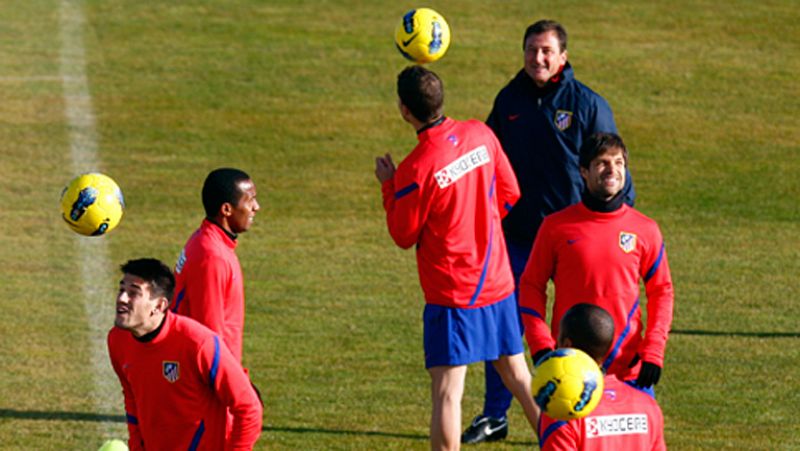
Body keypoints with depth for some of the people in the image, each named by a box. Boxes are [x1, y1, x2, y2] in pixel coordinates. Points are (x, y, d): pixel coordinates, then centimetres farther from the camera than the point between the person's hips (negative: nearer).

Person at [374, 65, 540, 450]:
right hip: (499, 284, 6)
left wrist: (388, 186, 4)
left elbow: (404, 236, -8)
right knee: (518, 376, 19)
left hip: (452, 295, -6)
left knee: (446, 393, -4)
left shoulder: (416, 169, -20)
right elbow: (509, 194, 9)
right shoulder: (480, 134, -3)